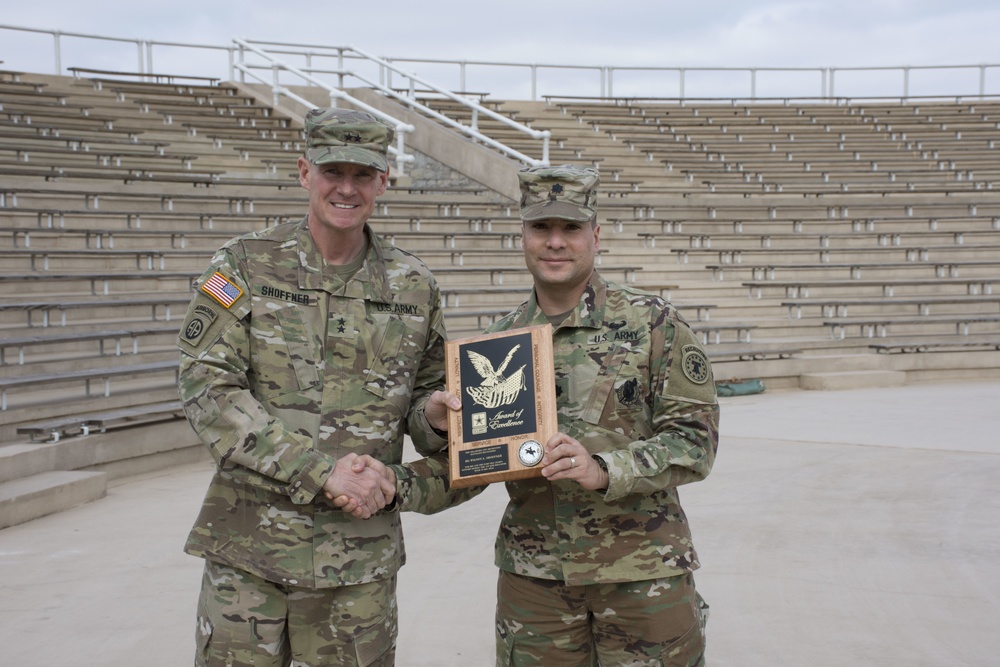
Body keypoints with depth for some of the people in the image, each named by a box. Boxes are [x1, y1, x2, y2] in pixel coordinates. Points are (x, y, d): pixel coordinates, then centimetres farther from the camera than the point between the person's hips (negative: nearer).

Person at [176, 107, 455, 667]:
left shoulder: (413, 285, 4)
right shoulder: (245, 266, -3)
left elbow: (425, 392, 15)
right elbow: (207, 389, -11)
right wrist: (323, 469, -18)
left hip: (361, 553, 2)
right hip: (249, 543, -1)